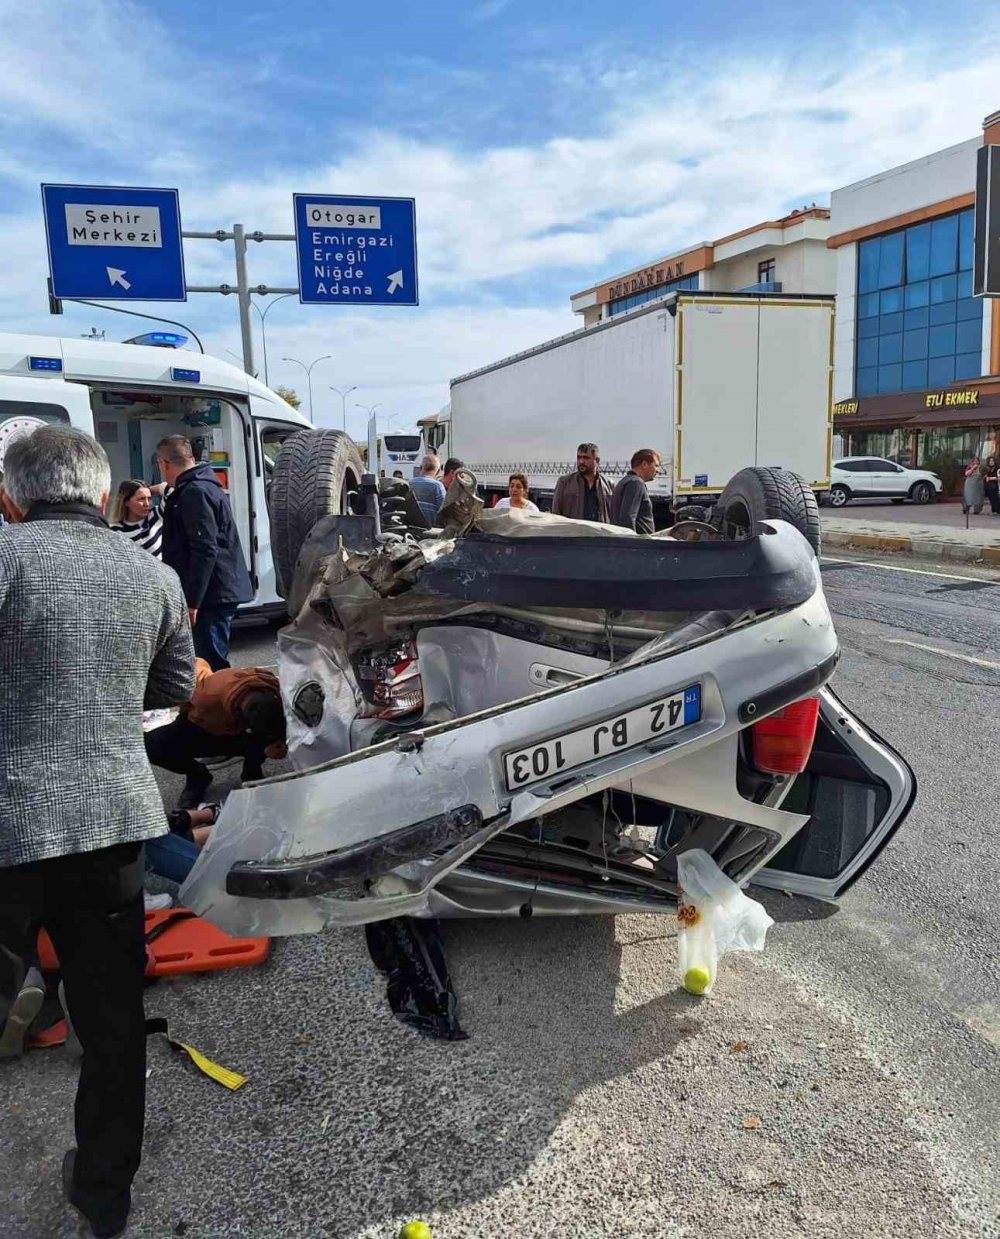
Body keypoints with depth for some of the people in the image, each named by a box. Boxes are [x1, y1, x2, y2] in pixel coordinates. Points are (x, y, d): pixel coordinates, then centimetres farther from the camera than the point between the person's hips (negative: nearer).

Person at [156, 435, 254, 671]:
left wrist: (192, 601, -21)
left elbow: (205, 551, -22)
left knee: (210, 664, -9)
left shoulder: (194, 493, -15)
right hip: (219, 592, 10)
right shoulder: (205, 487, 18)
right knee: (214, 661, 16)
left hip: (212, 596, -10)